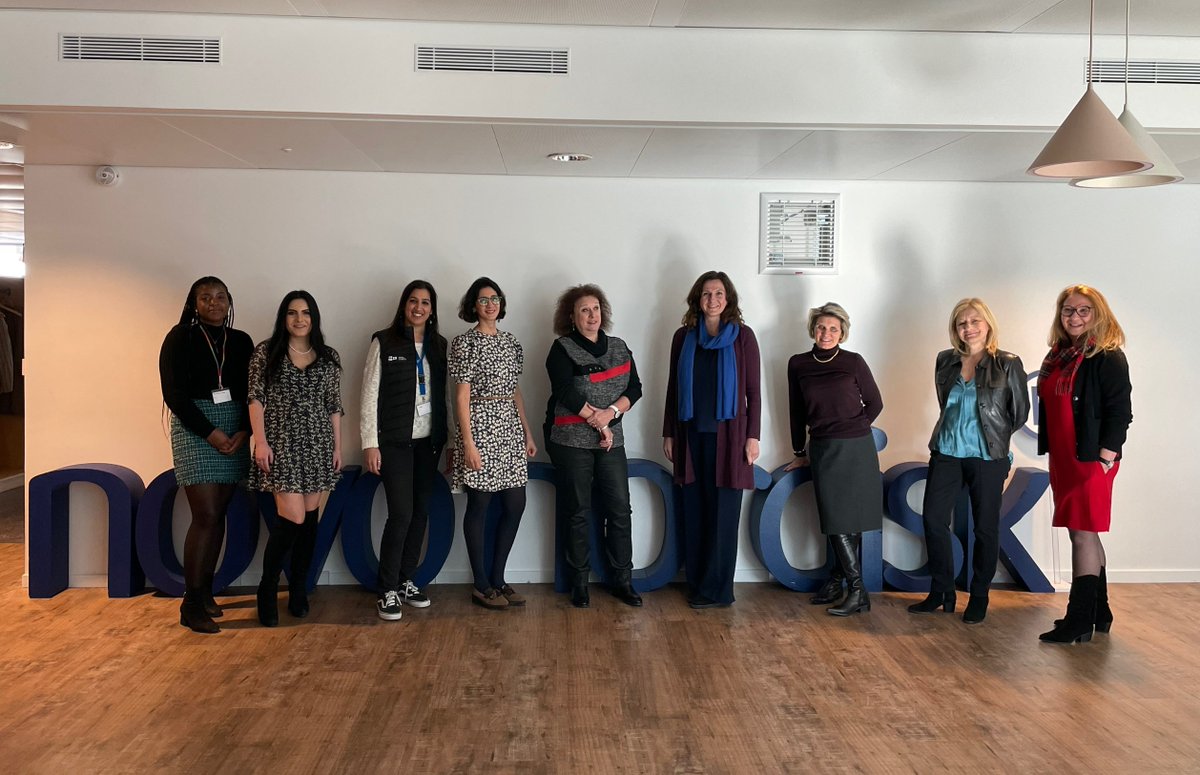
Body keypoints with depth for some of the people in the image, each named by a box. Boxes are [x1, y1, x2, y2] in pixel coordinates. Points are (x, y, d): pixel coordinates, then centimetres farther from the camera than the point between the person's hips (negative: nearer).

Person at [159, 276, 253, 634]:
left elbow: (251, 392, 8)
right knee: (205, 516, -10)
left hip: (234, 432, 4)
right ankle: (191, 604, -4)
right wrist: (210, 432, -13)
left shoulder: (241, 341, 11)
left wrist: (244, 431, -8)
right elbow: (173, 394, -7)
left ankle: (205, 590, 15)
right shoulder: (180, 338, -1)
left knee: (218, 515, 5)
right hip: (194, 428, -4)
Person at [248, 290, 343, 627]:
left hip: (317, 445, 4)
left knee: (310, 517, 6)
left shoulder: (329, 357, 9)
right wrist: (260, 440, -11)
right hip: (281, 444, -4)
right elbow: (256, 398, -2)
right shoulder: (266, 352, 1)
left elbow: (334, 406, 10)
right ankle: (268, 590, 7)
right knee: (292, 518, -12)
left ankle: (298, 592, 19)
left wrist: (337, 447, 7)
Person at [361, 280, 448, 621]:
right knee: (401, 514, -8)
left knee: (421, 513, 8)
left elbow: (443, 396, 10)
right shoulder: (384, 342, -3)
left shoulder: (438, 346, 9)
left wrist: (445, 440, 5)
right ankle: (388, 591, 3)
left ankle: (406, 581, 21)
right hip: (395, 441, -5)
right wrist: (370, 443, -10)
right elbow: (370, 394, -5)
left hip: (428, 442, 5)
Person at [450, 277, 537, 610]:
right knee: (479, 506, 1)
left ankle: (497, 579, 18)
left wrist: (528, 433, 13)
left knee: (515, 505, 6)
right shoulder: (465, 342, -5)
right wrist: (468, 442, -15)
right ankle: (481, 585, 11)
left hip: (510, 428, 7)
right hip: (480, 425, -7)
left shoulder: (511, 342, 14)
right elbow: (462, 396, -9)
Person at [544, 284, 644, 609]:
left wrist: (611, 412, -13)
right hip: (571, 441, -4)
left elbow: (634, 388, 5)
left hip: (611, 441, 4)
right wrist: (599, 424, -13)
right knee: (577, 512, 3)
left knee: (619, 509, 2)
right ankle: (579, 582, 13)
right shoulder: (562, 349, -3)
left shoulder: (619, 347, 11)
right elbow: (567, 394, -14)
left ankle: (622, 580, 12)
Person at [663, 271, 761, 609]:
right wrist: (668, 433, 9)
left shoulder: (742, 336, 1)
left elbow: (753, 390, 0)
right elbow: (673, 388, 12)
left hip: (728, 434, -3)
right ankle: (696, 584, 15)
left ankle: (717, 590, 8)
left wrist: (753, 436, -5)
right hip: (692, 433, 3)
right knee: (694, 511, 6)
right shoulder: (683, 337, 8)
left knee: (723, 512, -1)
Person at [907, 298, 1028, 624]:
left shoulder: (1008, 364, -6)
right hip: (947, 453, 4)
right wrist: (954, 432, 13)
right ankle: (942, 593, 17)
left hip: (987, 457, -4)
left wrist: (995, 438, 8)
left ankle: (979, 599, 20)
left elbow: (1020, 412, 1)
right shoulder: (945, 361, 6)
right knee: (933, 518, 2)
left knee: (985, 527, 6)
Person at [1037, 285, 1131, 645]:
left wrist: (1105, 459, -17)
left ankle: (1079, 622, 2)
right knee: (1084, 535, 14)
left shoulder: (1108, 357, -10)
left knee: (1083, 535, -5)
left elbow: (1120, 413, -14)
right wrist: (1051, 457, 14)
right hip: (1062, 460, 8)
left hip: (1091, 461, -8)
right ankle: (1098, 614, 26)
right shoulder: (1057, 356, 12)